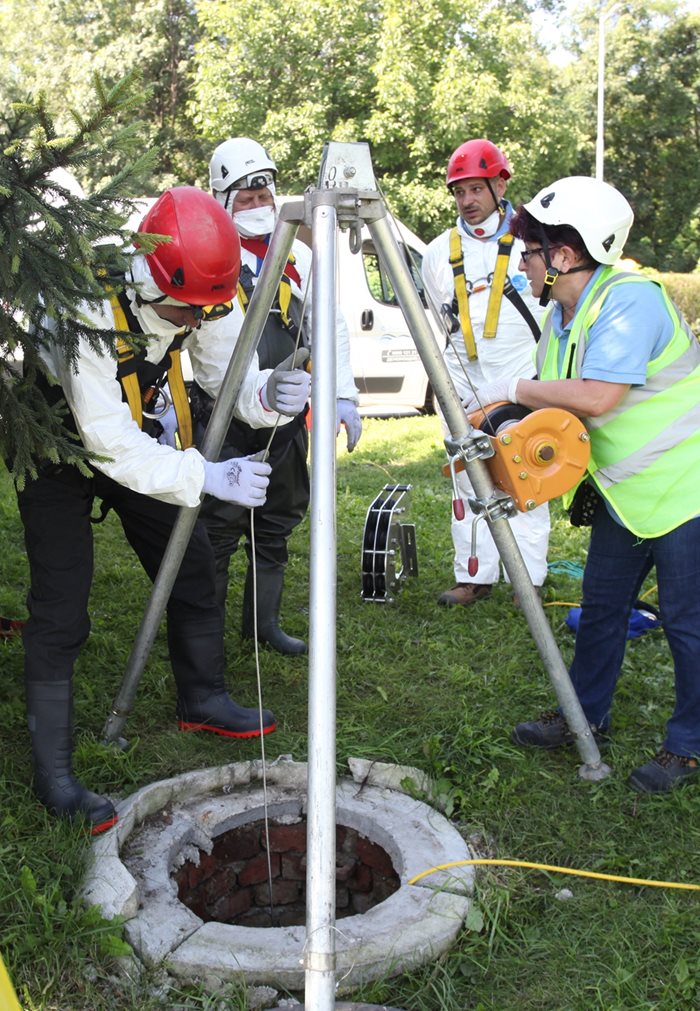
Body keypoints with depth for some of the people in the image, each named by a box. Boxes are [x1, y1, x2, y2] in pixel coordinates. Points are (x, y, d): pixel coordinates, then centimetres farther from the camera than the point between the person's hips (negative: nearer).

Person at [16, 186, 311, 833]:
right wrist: (207, 476, -44)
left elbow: (229, 376, -10)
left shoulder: (201, 299, -17)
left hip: (140, 437, 6)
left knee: (192, 566, 7)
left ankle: (204, 700, 29)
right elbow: (106, 442, -36)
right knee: (60, 613, -9)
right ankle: (54, 774, 1)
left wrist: (270, 395, -34)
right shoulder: (90, 310, -35)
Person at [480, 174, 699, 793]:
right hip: (622, 491, 9)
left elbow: (596, 396, -33)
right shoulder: (562, 316, 6)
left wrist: (513, 390, -21)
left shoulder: (631, 299, -23)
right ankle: (585, 714, 32)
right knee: (602, 604, 16)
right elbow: (557, 407, 11)